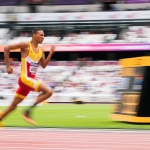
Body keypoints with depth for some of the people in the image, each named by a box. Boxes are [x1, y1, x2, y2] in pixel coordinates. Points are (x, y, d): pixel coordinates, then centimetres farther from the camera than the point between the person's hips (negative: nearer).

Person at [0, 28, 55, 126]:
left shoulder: (41, 50, 11)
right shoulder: (26, 45, -11)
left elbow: (44, 65, 13)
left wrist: (51, 53, -1)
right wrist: (8, 66, -10)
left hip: (32, 79, 8)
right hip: (25, 78, -8)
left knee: (14, 105, 13)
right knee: (49, 91, -19)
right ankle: (28, 111, -14)